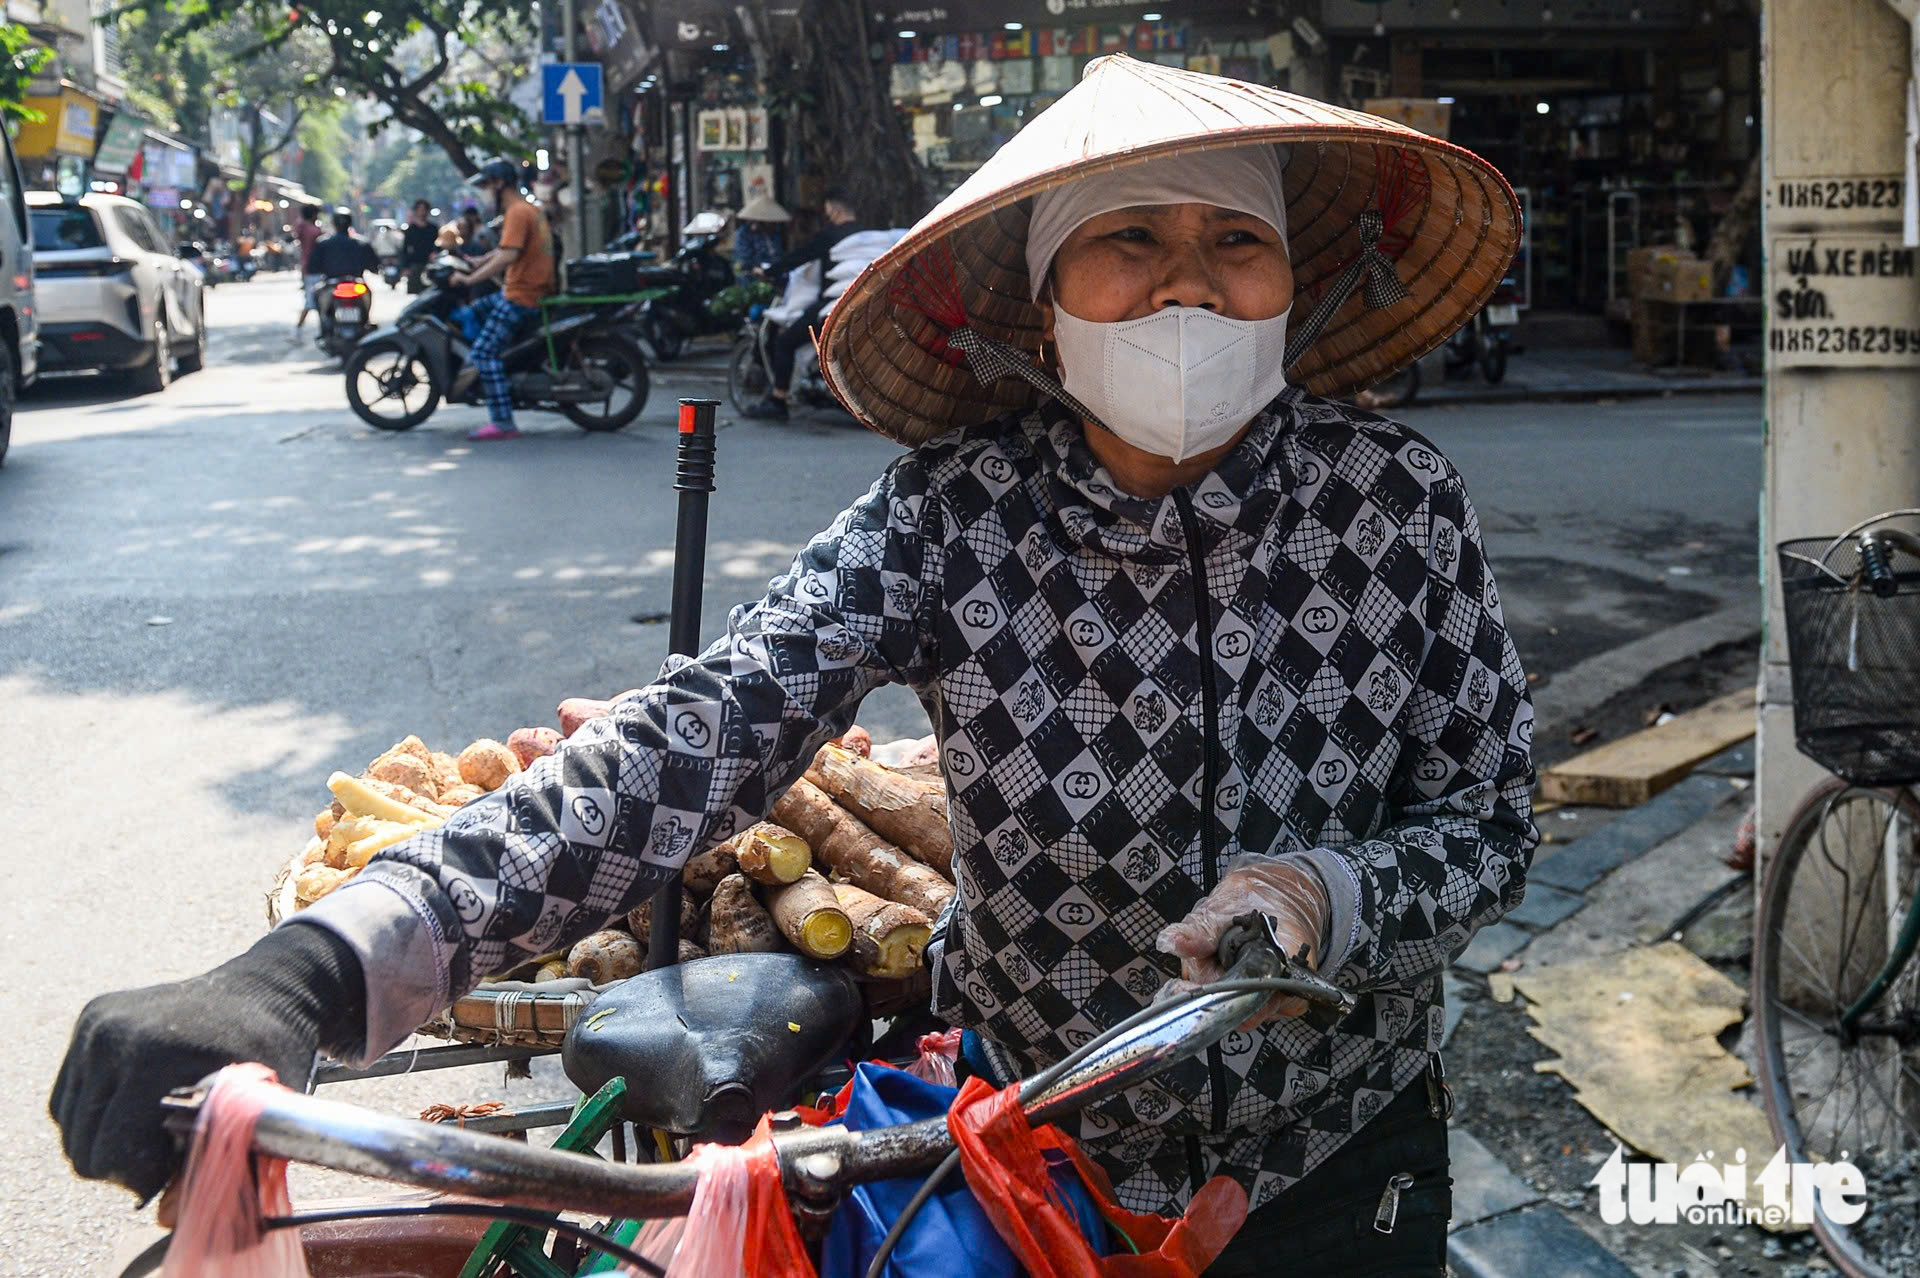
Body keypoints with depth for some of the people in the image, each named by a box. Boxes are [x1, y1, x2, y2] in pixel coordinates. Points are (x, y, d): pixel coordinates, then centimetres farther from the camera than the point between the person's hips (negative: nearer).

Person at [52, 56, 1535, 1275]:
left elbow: (1490, 823, -6)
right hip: (1030, 1158, 0)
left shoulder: (1394, 497, -14)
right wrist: (319, 967, -43)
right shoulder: (961, 510, -18)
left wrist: (1324, 895, -30)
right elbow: (705, 731, -30)